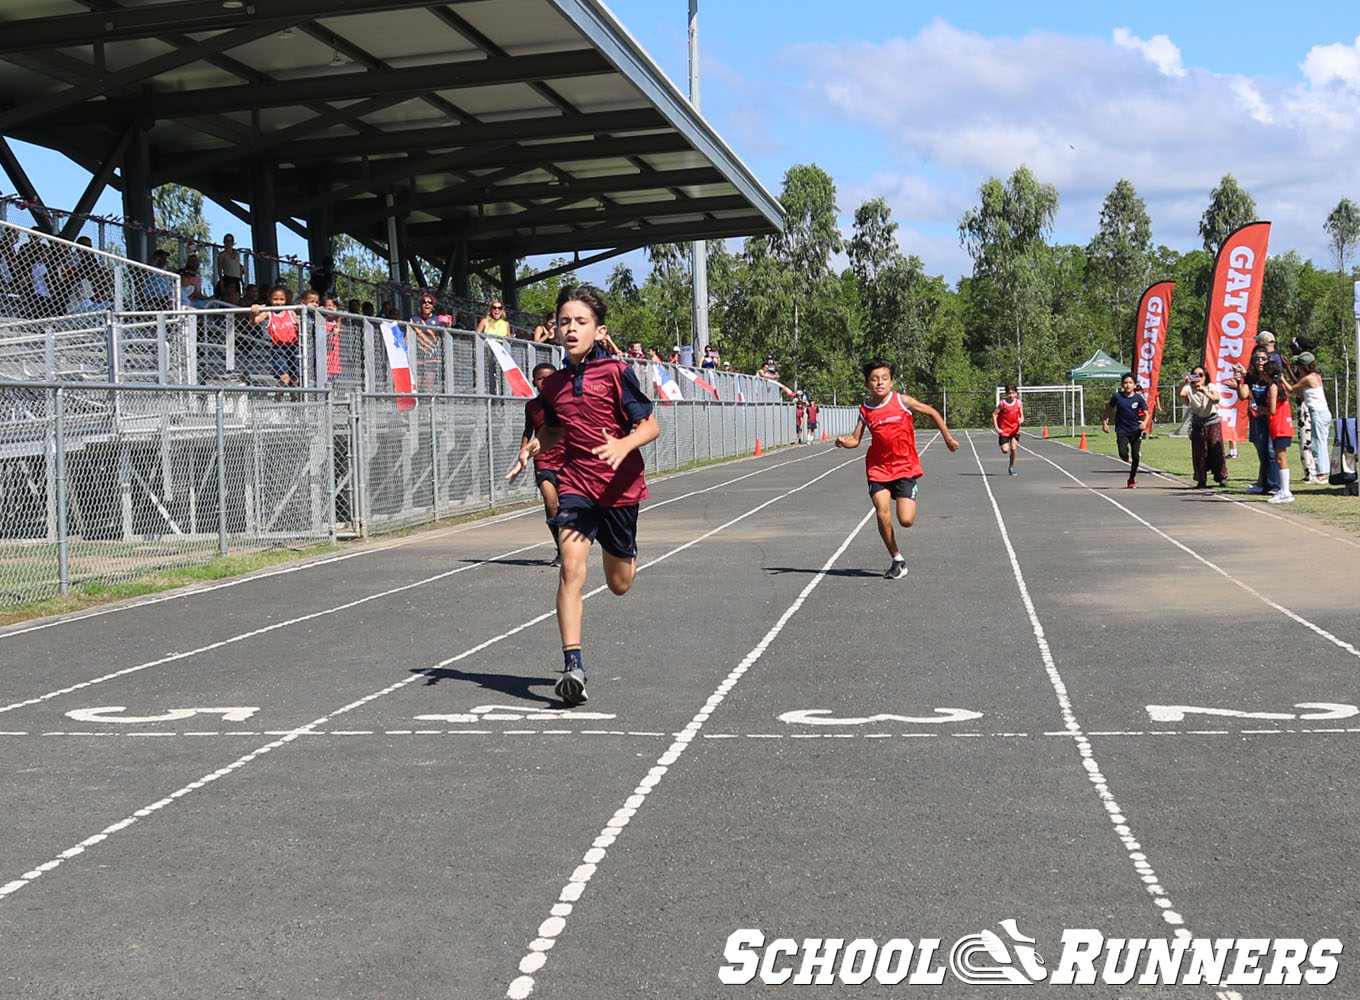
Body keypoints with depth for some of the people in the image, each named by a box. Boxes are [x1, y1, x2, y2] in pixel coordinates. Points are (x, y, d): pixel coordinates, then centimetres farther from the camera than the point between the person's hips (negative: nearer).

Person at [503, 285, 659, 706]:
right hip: (576, 484, 2)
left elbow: (651, 425, -8)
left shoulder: (616, 372, -10)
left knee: (619, 584, 13)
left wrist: (623, 445, -28)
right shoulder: (553, 383, 5)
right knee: (571, 565, -21)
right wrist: (531, 449, 2)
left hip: (620, 486, -2)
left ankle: (629, 556, 53)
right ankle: (572, 664, -22)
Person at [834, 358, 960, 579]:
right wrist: (844, 442, -18)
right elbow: (855, 439, 5)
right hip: (878, 468, 2)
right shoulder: (865, 410, 1)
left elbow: (932, 412, 4)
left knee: (906, 520, -12)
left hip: (905, 466, -2)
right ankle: (897, 560, 4)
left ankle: (909, 500, 26)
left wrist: (948, 439, 9)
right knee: (882, 514, -13)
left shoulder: (902, 401, -7)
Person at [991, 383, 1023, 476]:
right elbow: (994, 414, -7)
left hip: (1014, 429, 1)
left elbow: (1022, 416, 2)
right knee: (1005, 450, -8)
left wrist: (1021, 420, -23)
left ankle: (1011, 467, 9)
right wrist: (996, 427, -13)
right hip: (1003, 429, -1)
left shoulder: (1019, 403, -4)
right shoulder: (1002, 403, -11)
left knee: (1013, 448, -12)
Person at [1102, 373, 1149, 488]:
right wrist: (1105, 422, 5)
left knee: (1135, 456, 1)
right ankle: (1127, 454, 23)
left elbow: (1146, 414, -8)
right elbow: (1109, 409, 9)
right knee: (1123, 454, -16)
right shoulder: (1117, 397, -7)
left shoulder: (1139, 398, -7)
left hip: (1135, 431, 1)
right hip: (1122, 431, 0)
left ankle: (1132, 479, 21)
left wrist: (1144, 422, -28)